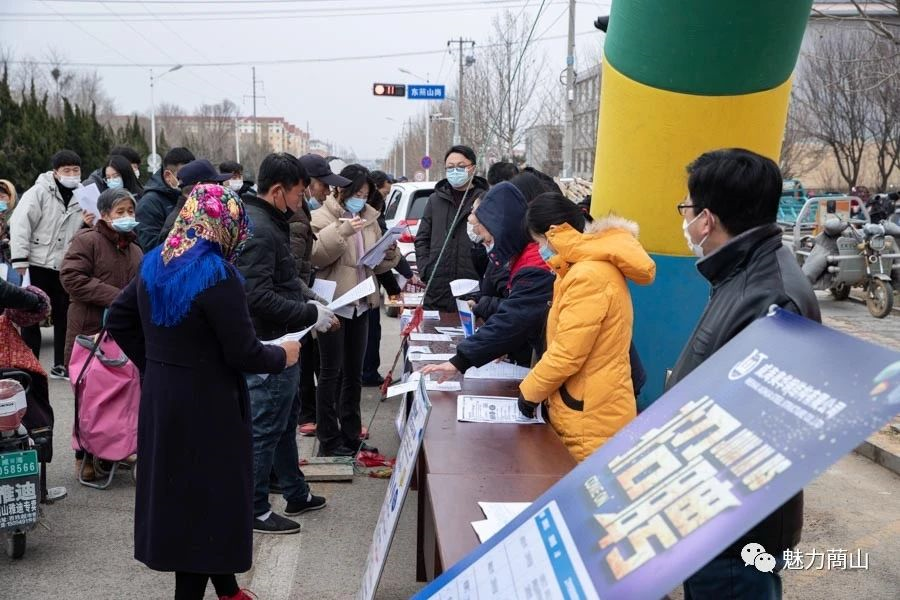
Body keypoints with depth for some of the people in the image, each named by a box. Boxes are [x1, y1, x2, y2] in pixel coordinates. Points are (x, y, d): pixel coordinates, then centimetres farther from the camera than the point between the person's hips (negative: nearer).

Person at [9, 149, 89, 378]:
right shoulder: (39, 192, -6)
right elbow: (20, 223, -12)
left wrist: (90, 224, -5)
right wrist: (19, 258, -18)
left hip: (65, 267, 5)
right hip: (37, 264, -5)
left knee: (64, 315, 10)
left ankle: (61, 365, 20)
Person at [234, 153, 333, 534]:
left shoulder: (268, 223, 12)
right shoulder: (258, 229, -21)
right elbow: (258, 296, -29)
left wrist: (308, 307, 11)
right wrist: (310, 314, -23)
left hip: (280, 343, 11)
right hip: (269, 346, -11)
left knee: (286, 421, 21)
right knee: (264, 429, 0)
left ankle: (296, 494, 36)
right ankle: (255, 511, 12)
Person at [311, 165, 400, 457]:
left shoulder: (370, 218, 11)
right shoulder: (322, 218, -7)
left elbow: (376, 263, 17)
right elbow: (315, 256, -21)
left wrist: (390, 255, -4)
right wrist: (342, 231, -31)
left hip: (361, 304, 7)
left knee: (354, 372, 13)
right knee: (332, 372, -1)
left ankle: (351, 435, 23)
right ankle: (328, 439, 7)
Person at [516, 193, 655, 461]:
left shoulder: (589, 276, -20)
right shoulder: (593, 266, 12)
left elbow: (567, 355, -21)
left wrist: (529, 392, -6)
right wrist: (537, 388, 14)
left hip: (592, 423, -9)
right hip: (591, 413, 9)